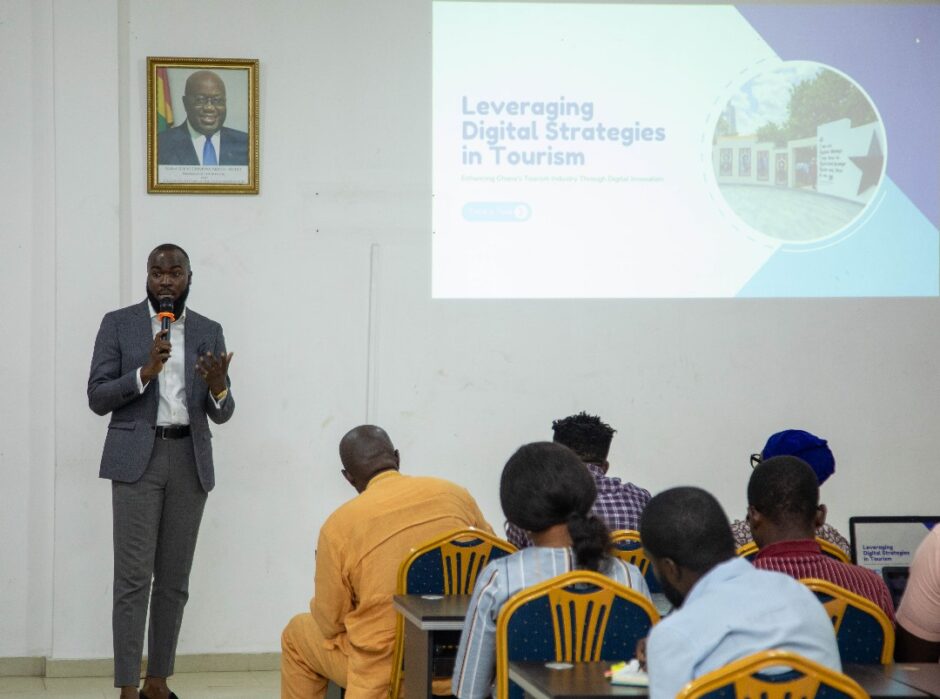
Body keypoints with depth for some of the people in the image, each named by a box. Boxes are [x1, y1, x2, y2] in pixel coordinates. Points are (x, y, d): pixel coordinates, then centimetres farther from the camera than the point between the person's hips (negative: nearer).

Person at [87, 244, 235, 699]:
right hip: (137, 458, -3)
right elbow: (97, 398, -3)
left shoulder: (209, 332, 10)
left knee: (174, 579, 5)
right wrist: (145, 371, -18)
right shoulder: (118, 324, 3)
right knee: (133, 576, -8)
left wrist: (218, 386, -15)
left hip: (190, 461, 3)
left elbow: (221, 413, 8)